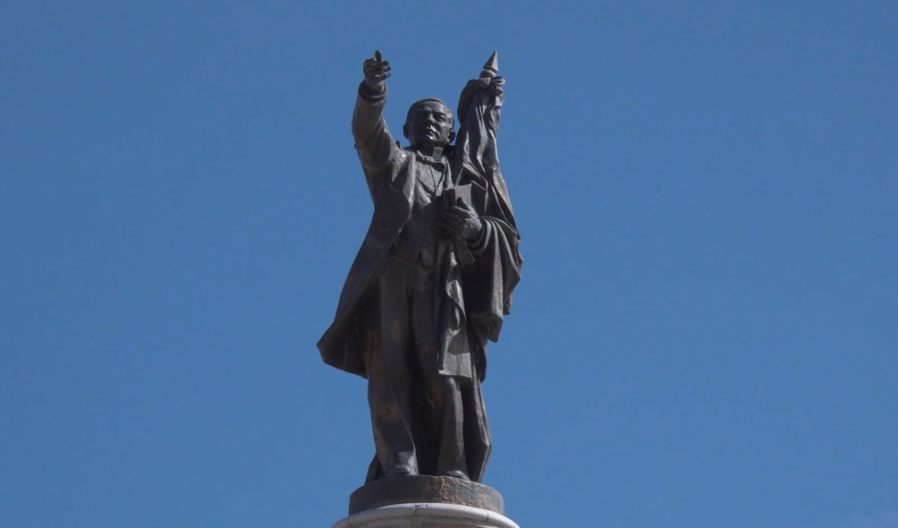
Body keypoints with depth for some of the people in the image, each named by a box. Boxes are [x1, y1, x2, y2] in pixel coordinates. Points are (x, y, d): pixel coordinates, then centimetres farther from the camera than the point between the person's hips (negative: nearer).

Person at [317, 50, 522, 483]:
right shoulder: (391, 162, 24)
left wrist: (475, 228, -3)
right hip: (393, 276, -1)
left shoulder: (466, 177, 28)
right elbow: (367, 131, 2)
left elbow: (501, 236, 21)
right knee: (392, 370, -14)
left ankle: (451, 469, -16)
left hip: (444, 285, 1)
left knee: (446, 375, -12)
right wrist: (372, 90, -19)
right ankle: (398, 463, -22)